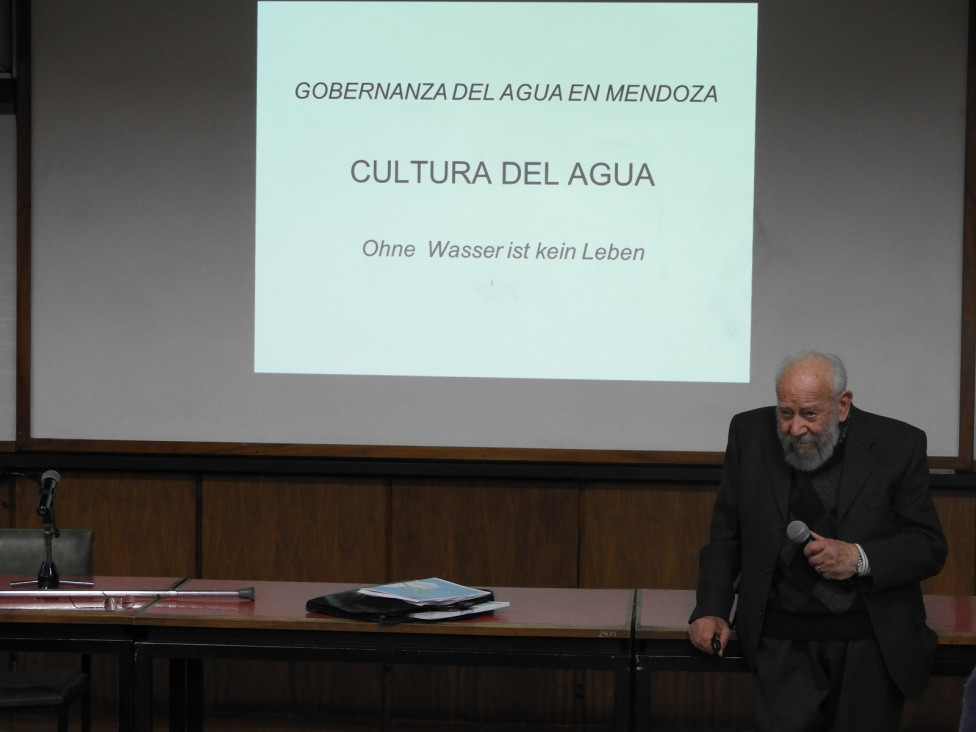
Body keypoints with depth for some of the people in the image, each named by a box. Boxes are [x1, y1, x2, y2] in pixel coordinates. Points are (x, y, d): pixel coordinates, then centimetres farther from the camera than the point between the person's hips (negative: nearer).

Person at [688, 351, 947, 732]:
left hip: (872, 644, -1)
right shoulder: (749, 433, 2)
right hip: (783, 643, 1)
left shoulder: (898, 445, -4)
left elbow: (930, 547, -1)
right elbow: (726, 535, 11)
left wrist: (860, 558, -17)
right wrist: (712, 610, 0)